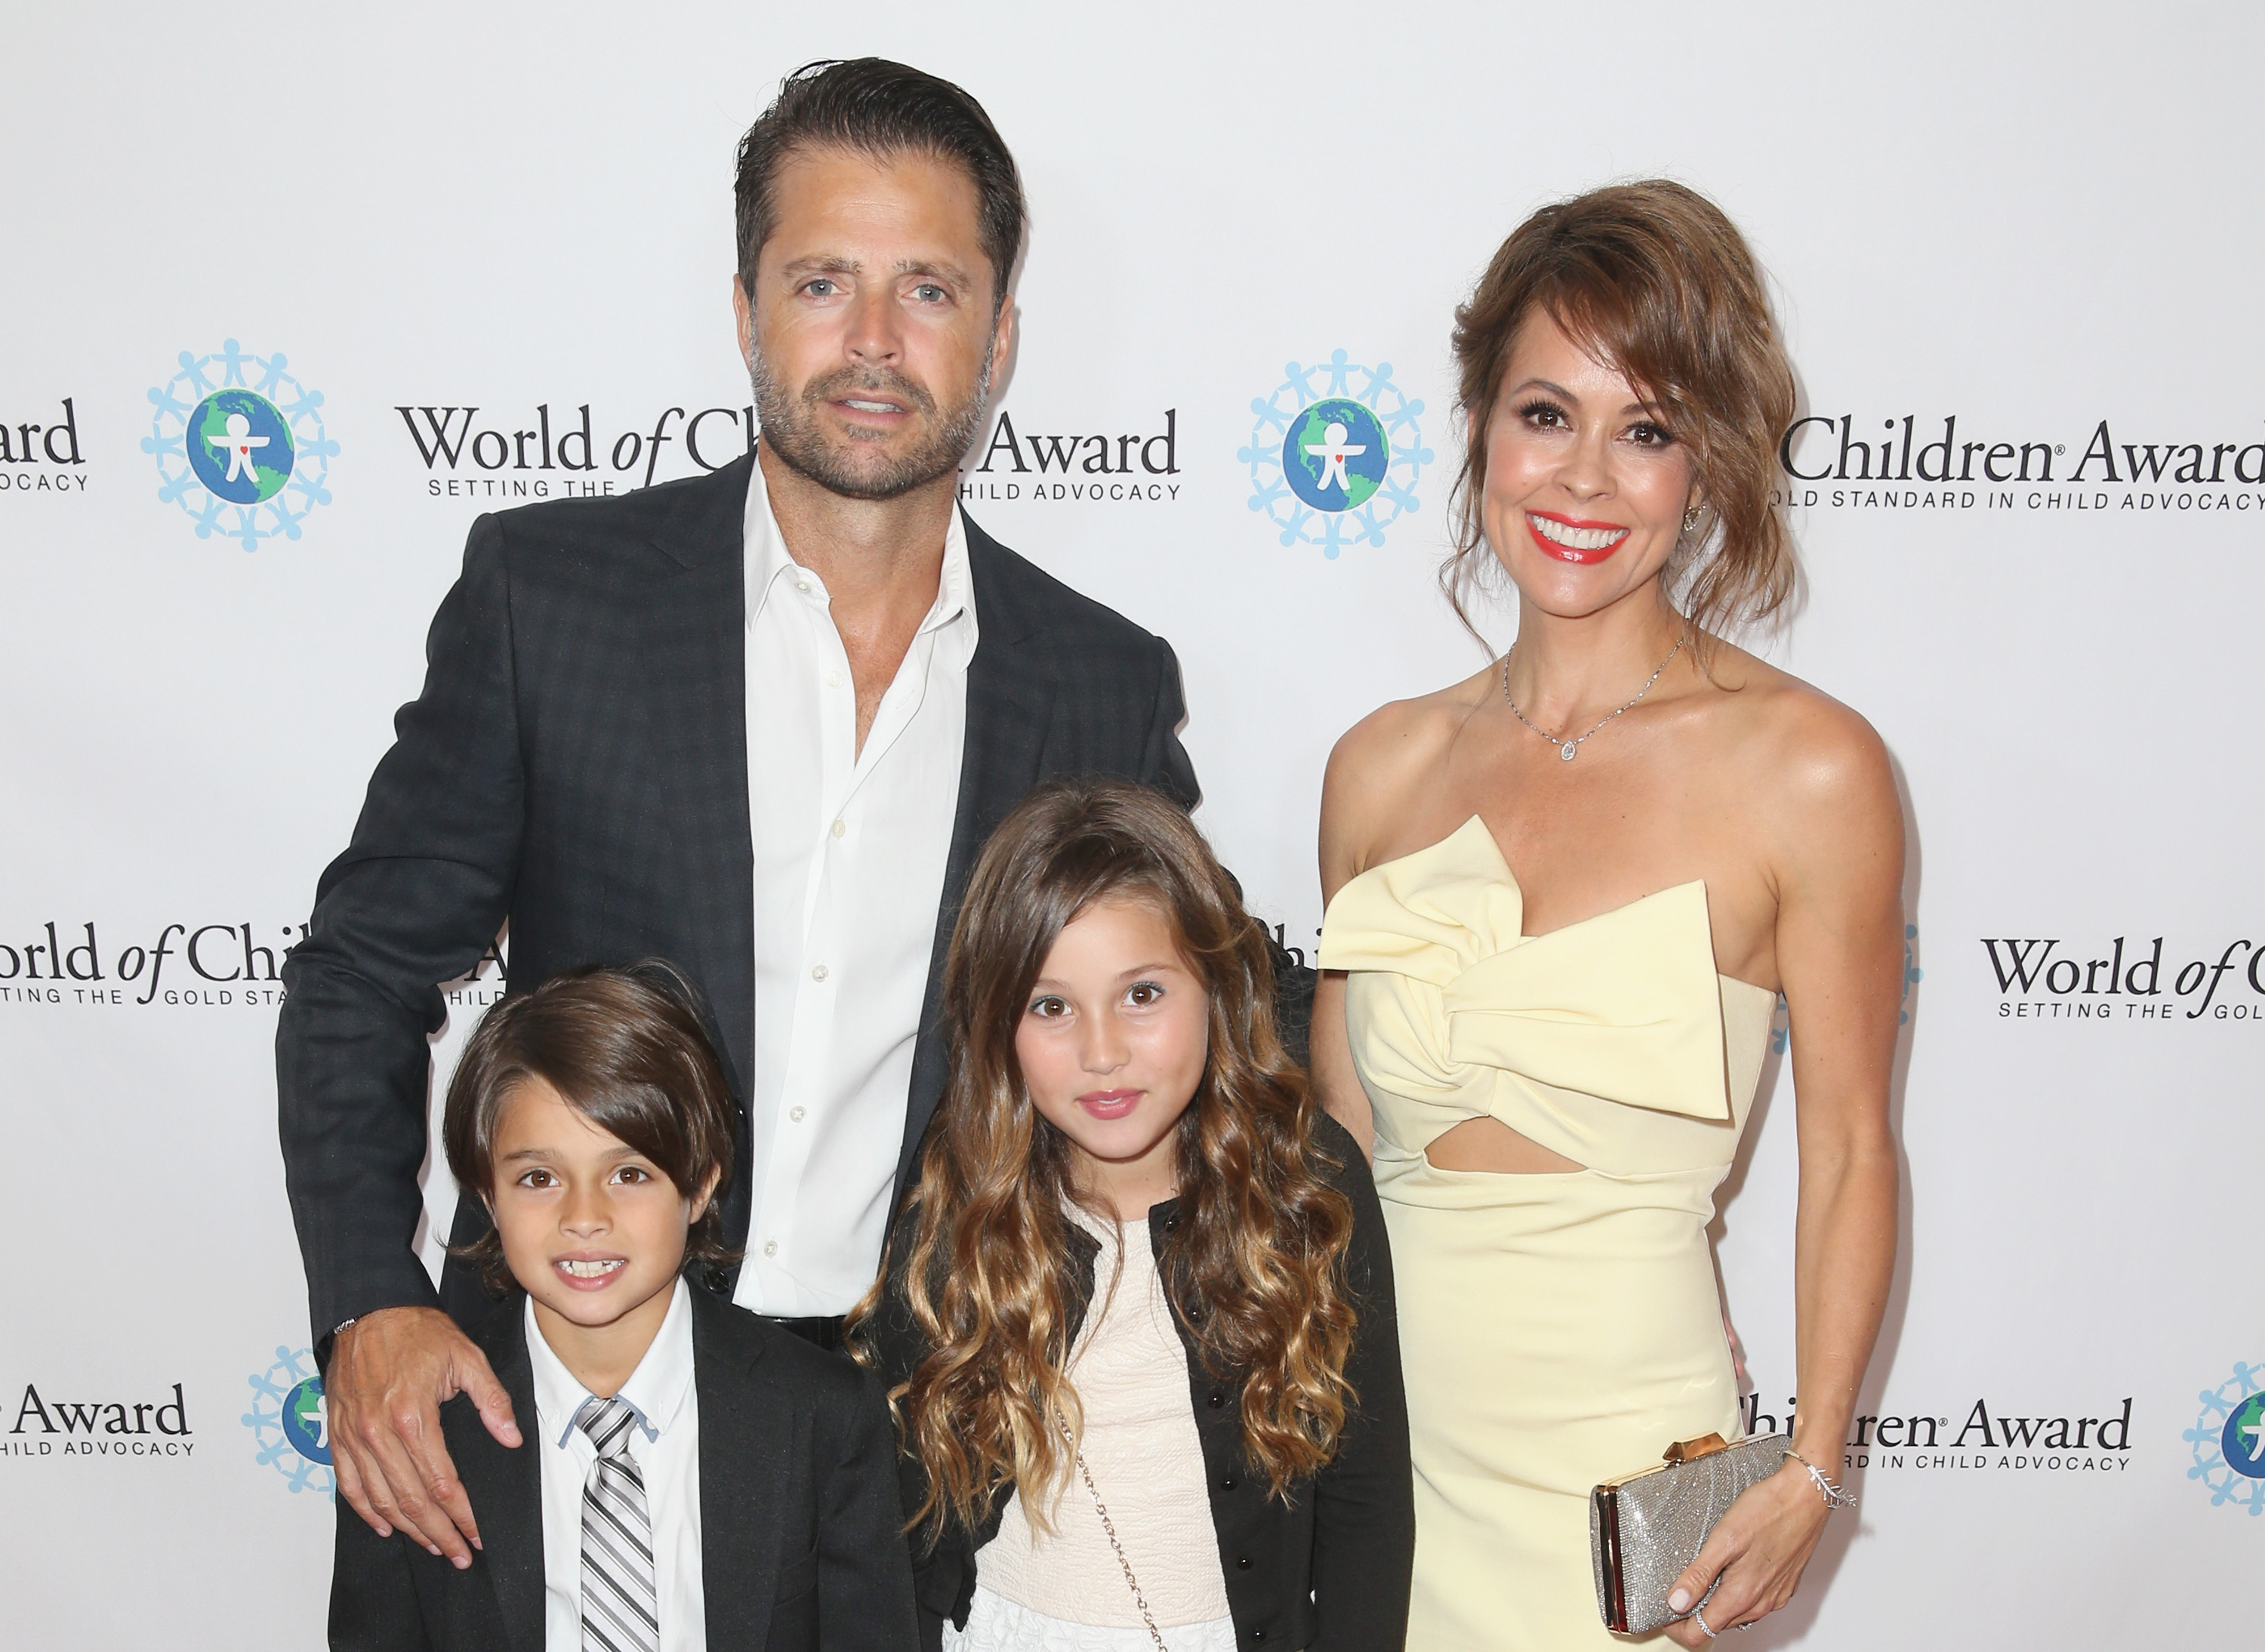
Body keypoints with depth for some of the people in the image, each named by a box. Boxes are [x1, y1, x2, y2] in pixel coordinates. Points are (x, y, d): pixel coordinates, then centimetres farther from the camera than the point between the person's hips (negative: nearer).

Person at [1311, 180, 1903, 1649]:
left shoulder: (1808, 769, -10)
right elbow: (1334, 1135, 9)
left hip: (1618, 1452, -3)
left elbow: (1849, 1155, -3)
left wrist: (1811, 1475, -6)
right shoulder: (1383, 763, 1)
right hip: (1372, 1432, 4)